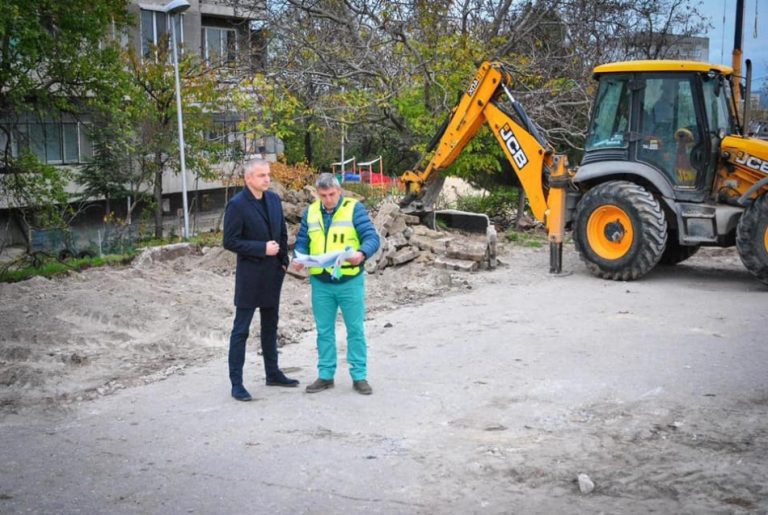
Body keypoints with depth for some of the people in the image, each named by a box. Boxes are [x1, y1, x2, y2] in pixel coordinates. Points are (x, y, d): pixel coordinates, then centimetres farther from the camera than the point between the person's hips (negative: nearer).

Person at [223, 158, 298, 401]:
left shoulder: (273, 199, 6)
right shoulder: (237, 205, -13)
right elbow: (230, 241, -15)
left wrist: (284, 259, 4)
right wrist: (262, 248, -19)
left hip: (273, 272, 7)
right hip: (250, 274, -7)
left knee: (270, 325, 17)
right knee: (241, 329, -1)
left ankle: (273, 373, 29)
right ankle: (236, 383, 5)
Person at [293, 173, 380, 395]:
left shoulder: (354, 208, -6)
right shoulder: (311, 212, 7)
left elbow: (372, 237, -13)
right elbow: (302, 241, 10)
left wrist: (361, 253, -33)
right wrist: (299, 258, -12)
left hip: (350, 281, -3)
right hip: (320, 283, 4)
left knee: (355, 330, 5)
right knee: (324, 331, 11)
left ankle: (359, 376, 15)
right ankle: (325, 375, 22)